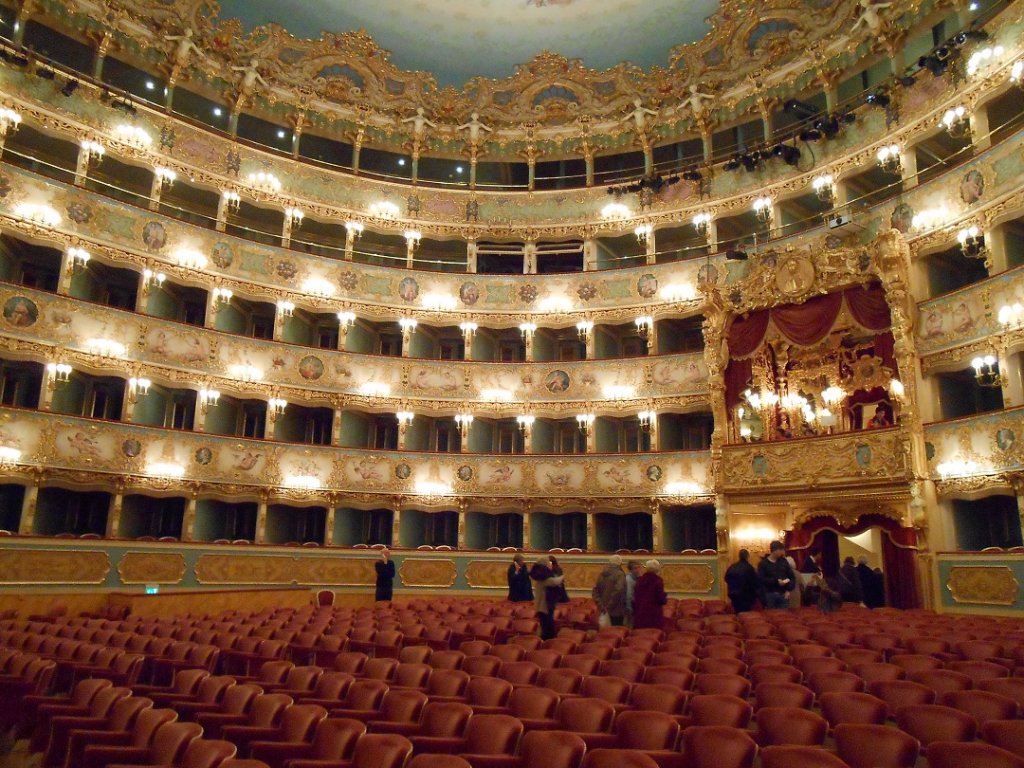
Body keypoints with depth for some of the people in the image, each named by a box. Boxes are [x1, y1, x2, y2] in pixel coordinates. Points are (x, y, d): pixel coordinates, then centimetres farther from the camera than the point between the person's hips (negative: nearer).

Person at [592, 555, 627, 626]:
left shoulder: (601, 574, 9)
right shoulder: (620, 574, -10)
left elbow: (595, 592, 7)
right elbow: (618, 591, -23)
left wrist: (600, 604, 2)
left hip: (604, 611, 6)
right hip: (617, 611, -6)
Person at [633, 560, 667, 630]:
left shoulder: (640, 580, 4)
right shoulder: (658, 581, -12)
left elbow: (635, 598, 10)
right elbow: (661, 600, -12)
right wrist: (665, 598, 11)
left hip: (640, 614, 5)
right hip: (654, 614, -5)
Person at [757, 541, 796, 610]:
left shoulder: (783, 561, 10)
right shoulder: (763, 563, -1)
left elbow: (792, 576, 11)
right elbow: (761, 579, -11)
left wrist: (789, 590, -2)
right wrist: (776, 581, -19)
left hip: (783, 594, 3)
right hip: (770, 595, -3)